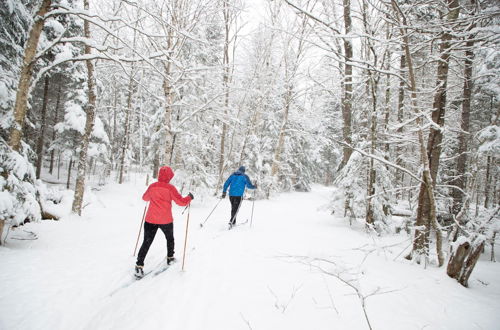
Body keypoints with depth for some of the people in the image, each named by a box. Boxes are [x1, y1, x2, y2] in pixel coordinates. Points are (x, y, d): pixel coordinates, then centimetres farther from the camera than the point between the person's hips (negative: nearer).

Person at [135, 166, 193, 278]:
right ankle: (170, 258, 38)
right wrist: (190, 197, 6)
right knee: (170, 239, 24)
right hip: (166, 220, -2)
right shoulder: (170, 188, -11)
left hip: (150, 220, 2)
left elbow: (145, 198, 19)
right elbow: (181, 202, -11)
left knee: (146, 242, 6)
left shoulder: (152, 186, 0)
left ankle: (139, 265, -3)